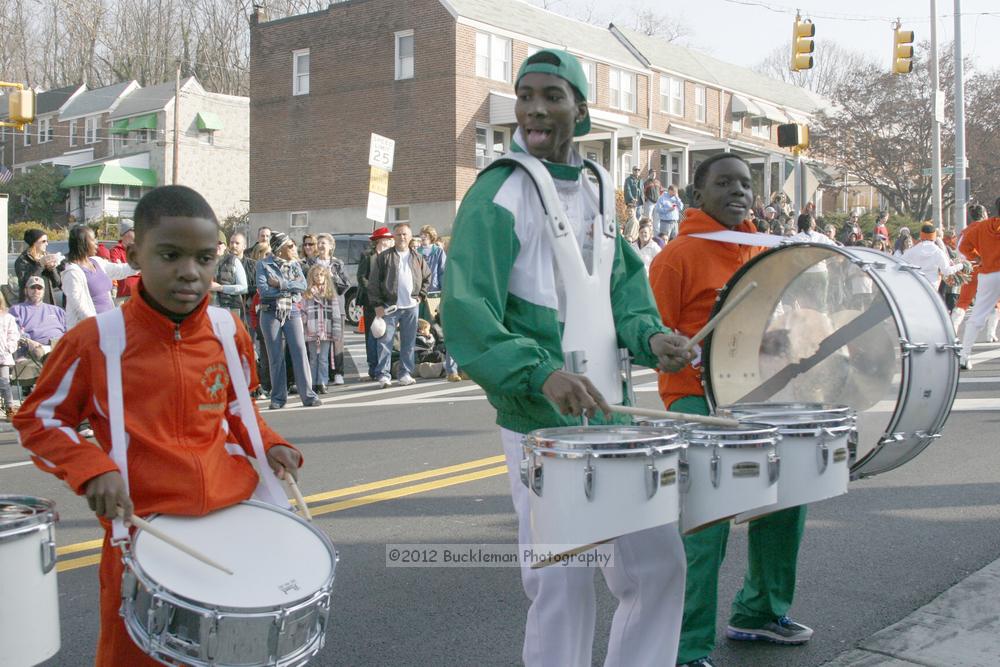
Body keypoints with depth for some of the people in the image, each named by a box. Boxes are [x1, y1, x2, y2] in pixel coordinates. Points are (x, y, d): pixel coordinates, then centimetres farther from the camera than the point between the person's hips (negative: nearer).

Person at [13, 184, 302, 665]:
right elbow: (36, 419, -1)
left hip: (234, 510, 4)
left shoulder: (229, 335, 0)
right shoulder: (95, 340, -11)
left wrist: (267, 445, 0)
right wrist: (92, 469, -16)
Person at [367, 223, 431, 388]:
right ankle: (383, 375, -2)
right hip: (389, 306, -3)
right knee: (385, 342, -5)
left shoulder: (417, 258, 11)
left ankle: (405, 373, 15)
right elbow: (373, 283, -2)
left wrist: (421, 295, 11)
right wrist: (377, 304, -7)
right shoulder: (383, 258, 0)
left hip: (411, 307, 3)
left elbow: (427, 277, 24)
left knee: (408, 343, 7)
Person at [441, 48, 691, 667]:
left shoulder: (595, 189, 12)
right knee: (565, 586, -1)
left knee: (659, 564, 14)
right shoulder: (499, 195, -10)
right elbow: (466, 312, -20)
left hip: (612, 412, 7)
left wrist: (650, 336, -5)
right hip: (542, 423, -7)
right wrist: (541, 373, -34)